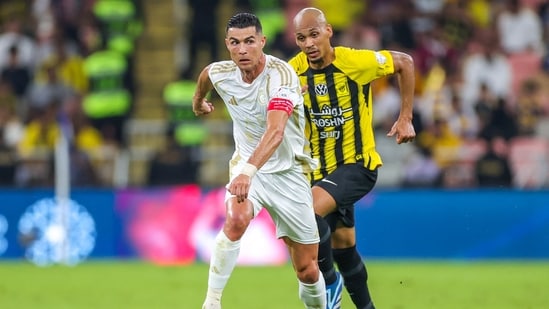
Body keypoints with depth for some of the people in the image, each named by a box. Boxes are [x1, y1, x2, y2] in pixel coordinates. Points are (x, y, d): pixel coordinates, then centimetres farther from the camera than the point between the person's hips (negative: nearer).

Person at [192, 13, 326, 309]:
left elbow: (275, 132, -41)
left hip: (289, 173, -2)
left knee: (307, 270, 1)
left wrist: (249, 172, -56)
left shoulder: (281, 74, -26)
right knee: (236, 220, -32)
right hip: (246, 165, 2)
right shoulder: (221, 73, -9)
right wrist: (198, 101, 40)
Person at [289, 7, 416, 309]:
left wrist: (405, 119, -1)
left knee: (310, 208, -28)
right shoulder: (295, 70, -6)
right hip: (320, 168, 5)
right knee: (342, 242, 13)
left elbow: (405, 62, -2)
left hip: (358, 163, -5)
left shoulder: (357, 61, -18)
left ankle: (330, 280, -9)